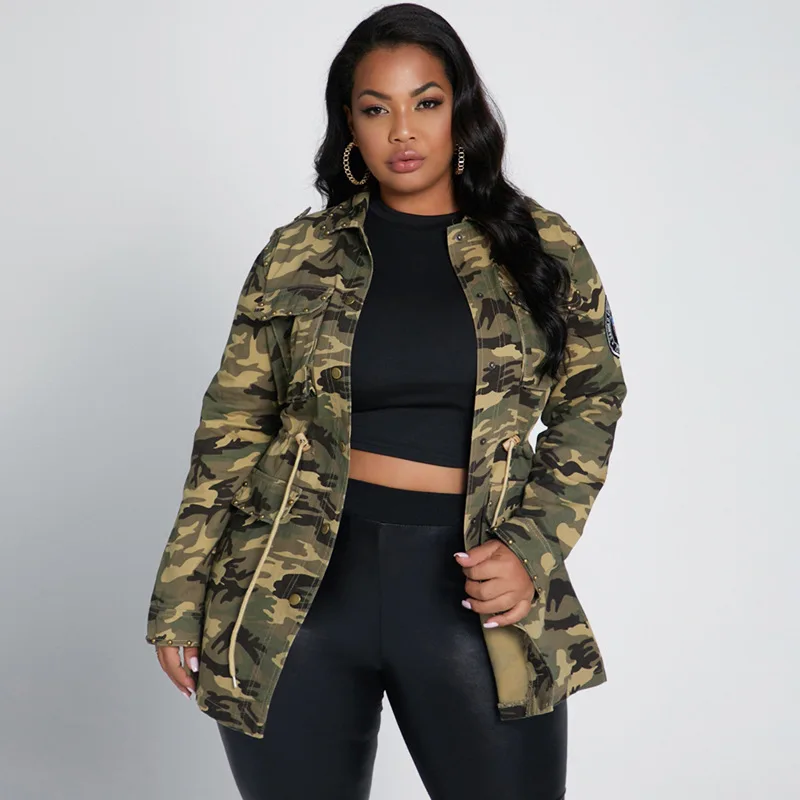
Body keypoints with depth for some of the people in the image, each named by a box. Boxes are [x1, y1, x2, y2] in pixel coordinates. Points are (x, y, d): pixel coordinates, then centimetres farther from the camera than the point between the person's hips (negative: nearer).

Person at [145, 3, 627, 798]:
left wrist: (533, 550, -6)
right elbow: (232, 431, 4)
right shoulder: (297, 255, 2)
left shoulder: (543, 249, 3)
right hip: (300, 588, 0)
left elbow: (589, 403, 8)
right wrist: (181, 601, 3)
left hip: (469, 590, 0)